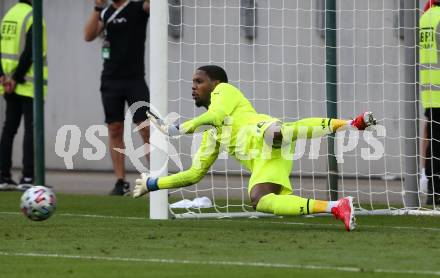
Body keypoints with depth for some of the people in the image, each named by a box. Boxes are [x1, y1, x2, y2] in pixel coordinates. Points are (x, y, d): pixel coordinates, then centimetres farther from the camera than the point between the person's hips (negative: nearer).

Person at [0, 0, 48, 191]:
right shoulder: (33, 17, -13)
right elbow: (29, 52, -19)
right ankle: (27, 178, -8)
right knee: (31, 130, -4)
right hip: (29, 85, -7)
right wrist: (17, 78, -13)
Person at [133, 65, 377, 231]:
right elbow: (194, 174, 44)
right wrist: (151, 184, 45)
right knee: (259, 201, -22)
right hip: (263, 161, 7)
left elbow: (215, 115, -1)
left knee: (272, 133, -41)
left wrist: (177, 129, 6)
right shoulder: (212, 135, 42)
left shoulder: (224, 90, 22)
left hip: (262, 134, -7)